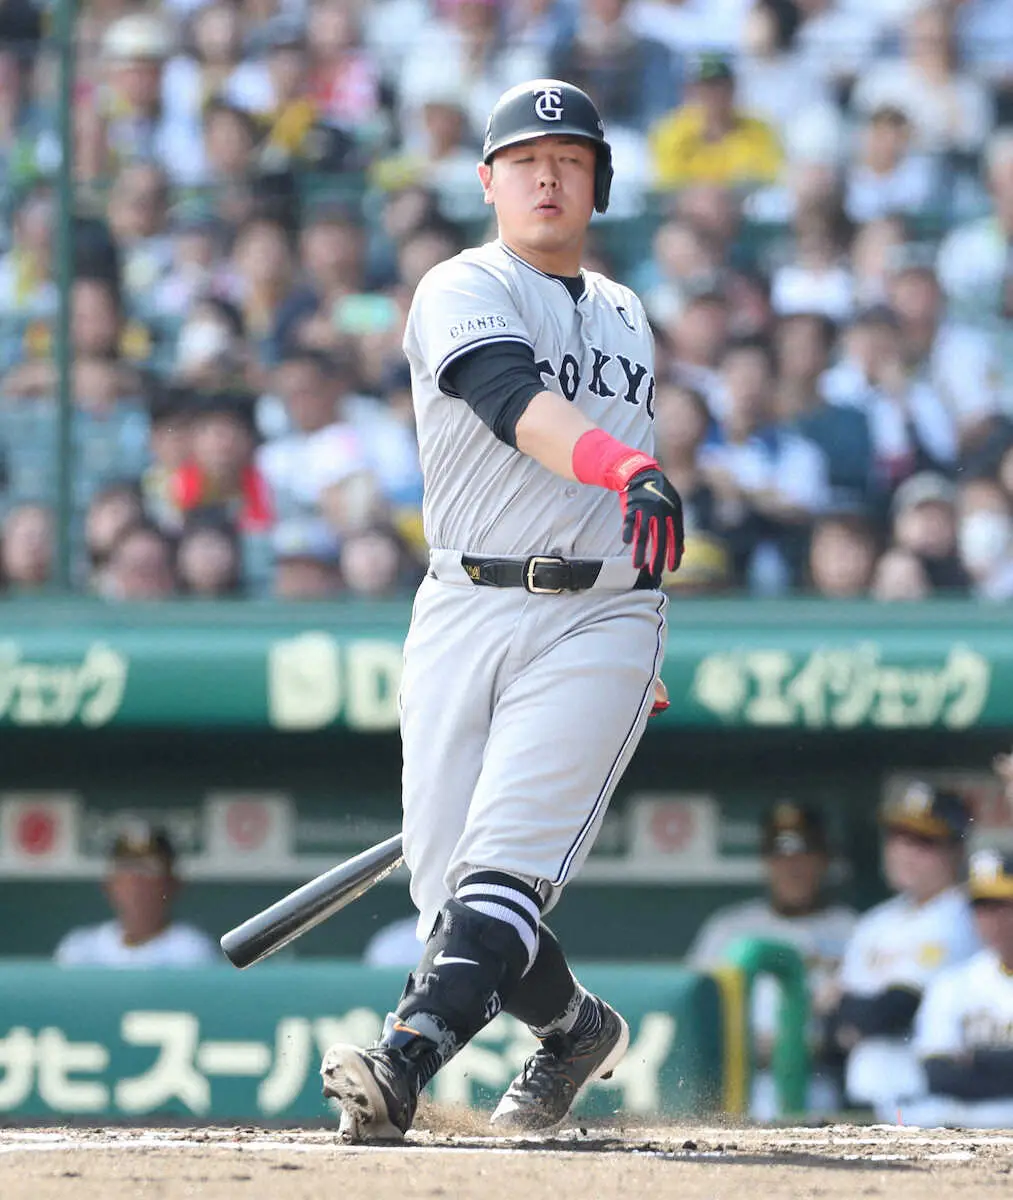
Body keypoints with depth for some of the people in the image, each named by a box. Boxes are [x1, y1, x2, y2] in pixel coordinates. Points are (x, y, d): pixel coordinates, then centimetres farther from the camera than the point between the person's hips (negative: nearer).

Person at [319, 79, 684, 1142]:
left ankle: (406, 1061, -34)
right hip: (464, 611, -2)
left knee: (505, 859, -18)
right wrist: (626, 467, -41)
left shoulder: (625, 317, 19)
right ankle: (574, 1028, 24)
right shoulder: (462, 292, -1)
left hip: (598, 623, 2)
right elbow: (516, 402, -22)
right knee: (445, 884, -3)